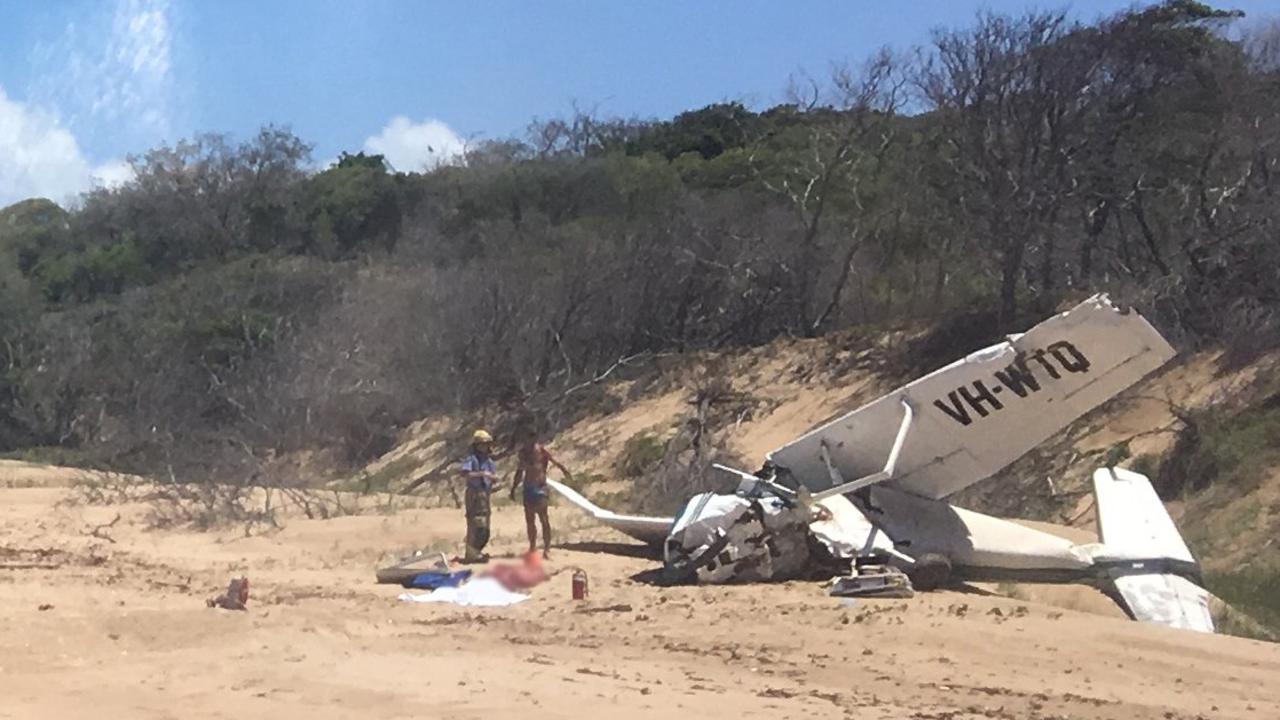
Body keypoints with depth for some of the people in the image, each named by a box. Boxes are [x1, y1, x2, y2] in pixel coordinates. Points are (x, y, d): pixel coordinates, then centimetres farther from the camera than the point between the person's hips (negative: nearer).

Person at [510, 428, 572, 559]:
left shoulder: (542, 452, -7)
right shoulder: (522, 453, 9)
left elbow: (556, 463, -16)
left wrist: (566, 472, -34)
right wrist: (513, 489, 19)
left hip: (540, 488, -6)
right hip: (528, 489, 6)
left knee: (544, 518, -10)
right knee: (529, 520, 9)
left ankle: (547, 548, -11)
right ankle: (532, 547, 19)